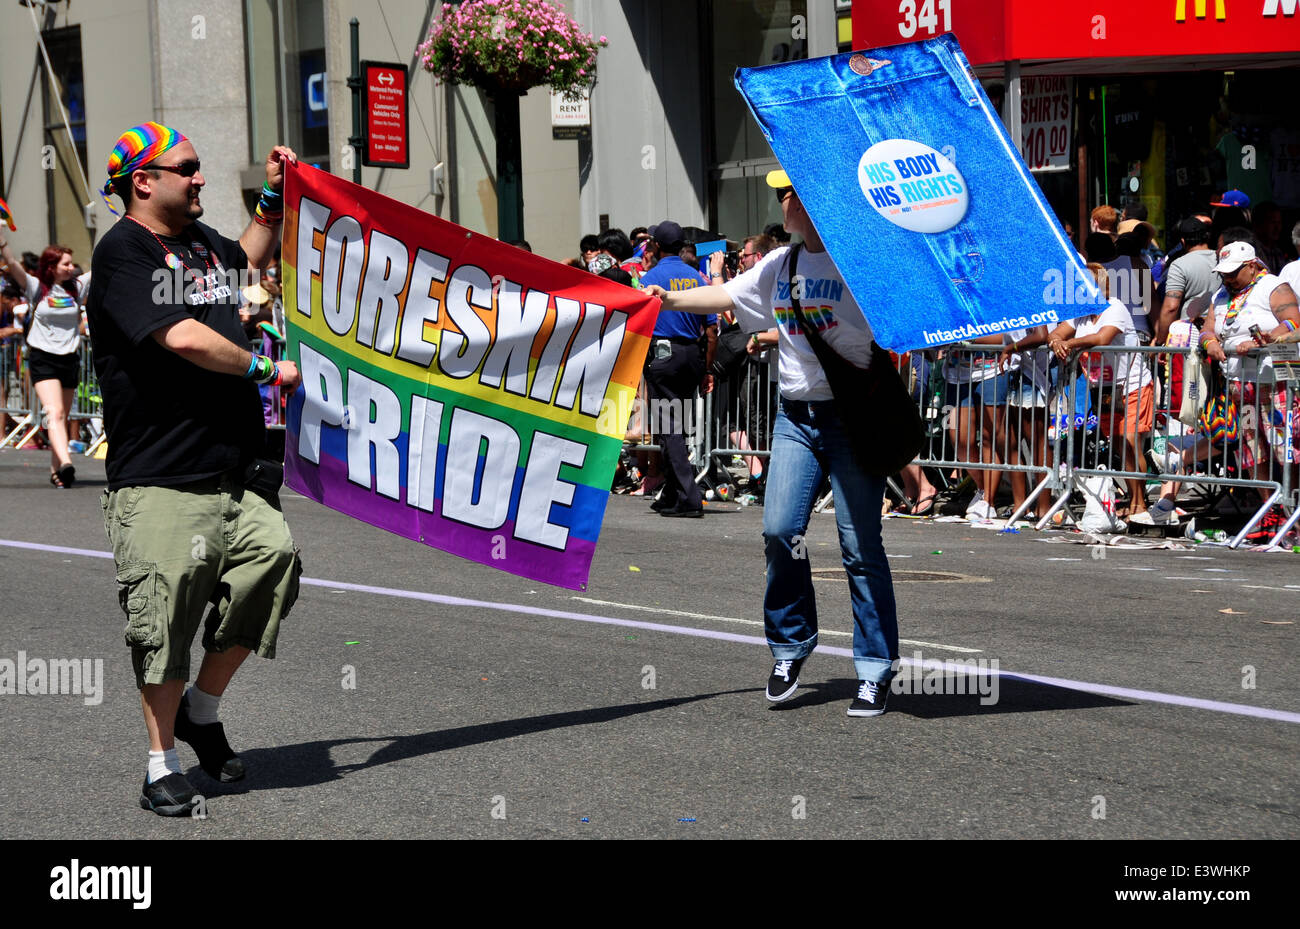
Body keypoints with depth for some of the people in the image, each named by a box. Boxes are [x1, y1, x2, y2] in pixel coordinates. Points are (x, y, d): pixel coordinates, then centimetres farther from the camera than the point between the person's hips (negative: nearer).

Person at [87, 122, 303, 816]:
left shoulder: (199, 240, 18)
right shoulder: (122, 251, -8)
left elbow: (246, 260, 44)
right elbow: (181, 337, -20)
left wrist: (274, 197, 31)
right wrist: (264, 370, -8)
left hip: (235, 469, 7)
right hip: (161, 478, -7)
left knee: (272, 559, -9)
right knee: (166, 615, -4)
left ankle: (202, 708, 11)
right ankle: (162, 765, 9)